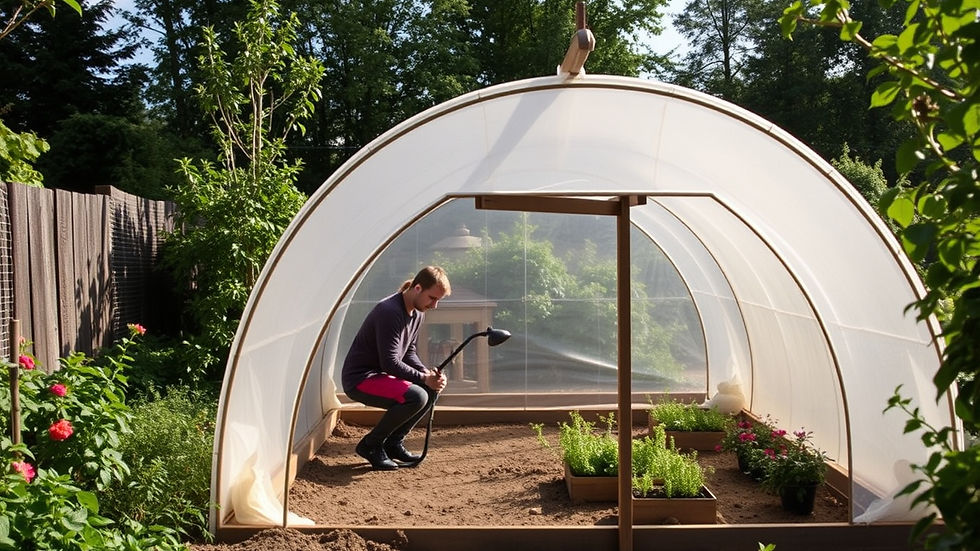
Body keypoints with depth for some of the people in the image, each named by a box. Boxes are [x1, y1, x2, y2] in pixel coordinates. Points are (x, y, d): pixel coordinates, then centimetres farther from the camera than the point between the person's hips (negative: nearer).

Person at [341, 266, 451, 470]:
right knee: (416, 396, -27)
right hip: (359, 379, -10)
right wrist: (424, 378, -21)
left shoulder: (418, 313, 7)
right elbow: (390, 363, -26)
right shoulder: (389, 311, -24)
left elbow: (408, 352, 13)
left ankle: (393, 442, 10)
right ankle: (370, 444, -9)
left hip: (380, 375, 10)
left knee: (433, 389, 1)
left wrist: (428, 373, -5)